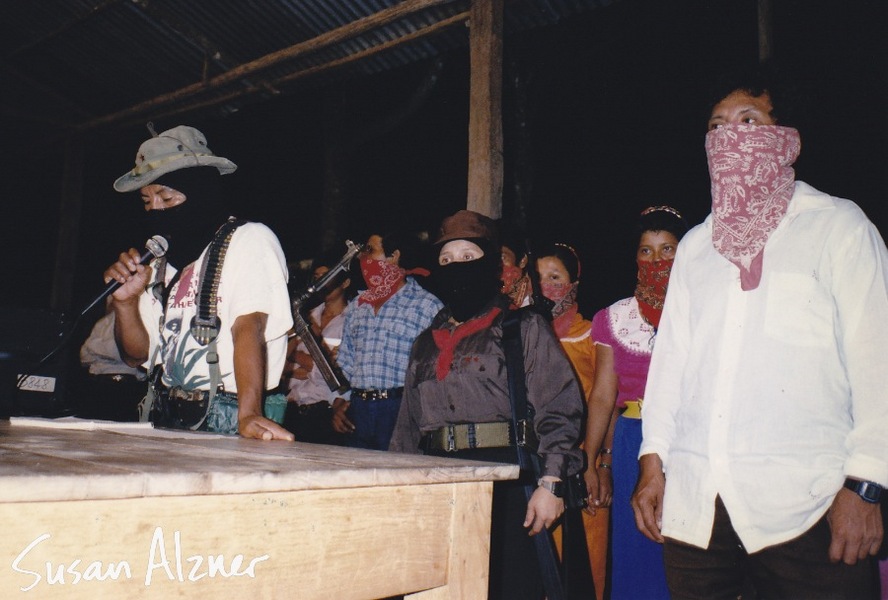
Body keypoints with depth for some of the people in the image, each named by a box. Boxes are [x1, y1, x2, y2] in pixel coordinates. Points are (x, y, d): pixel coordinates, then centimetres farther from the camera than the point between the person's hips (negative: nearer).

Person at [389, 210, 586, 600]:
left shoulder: (525, 328, 3)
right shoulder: (426, 343, 20)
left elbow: (559, 409, -6)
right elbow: (407, 426, 22)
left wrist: (550, 483, -14)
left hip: (504, 482, -5)